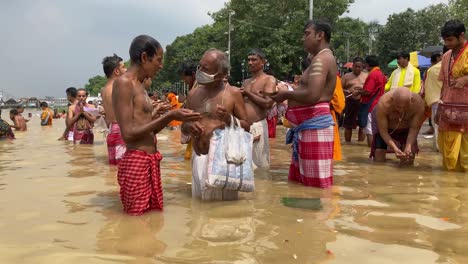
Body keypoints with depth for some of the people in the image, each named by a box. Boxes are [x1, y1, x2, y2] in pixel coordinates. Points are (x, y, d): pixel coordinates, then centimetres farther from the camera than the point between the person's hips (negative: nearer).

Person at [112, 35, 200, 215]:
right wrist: (169, 116, -17)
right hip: (136, 163, -9)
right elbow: (129, 133, -19)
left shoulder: (140, 86, 16)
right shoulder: (123, 83, -12)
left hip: (151, 162, 9)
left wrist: (172, 116, 7)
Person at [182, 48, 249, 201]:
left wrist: (229, 119, -17)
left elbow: (246, 127, 1)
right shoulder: (193, 94, 10)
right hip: (199, 158, 4)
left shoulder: (233, 93, -2)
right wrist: (189, 127, -6)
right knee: (199, 202, 9)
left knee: (224, 201, -1)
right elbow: (184, 128, 17)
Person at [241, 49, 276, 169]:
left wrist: (248, 94, -7)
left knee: (260, 164, 0)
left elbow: (268, 104, -14)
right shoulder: (246, 82, 19)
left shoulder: (269, 80, -1)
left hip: (258, 127, -6)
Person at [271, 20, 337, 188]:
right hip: (308, 125, 11)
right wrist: (289, 94, 12)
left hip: (314, 125, -11)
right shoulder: (321, 59, 21)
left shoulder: (321, 59, -14)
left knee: (315, 183, -4)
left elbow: (312, 96, -27)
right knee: (300, 179, 17)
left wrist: (286, 95, -12)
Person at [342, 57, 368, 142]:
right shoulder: (347, 76, 9)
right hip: (351, 102, -1)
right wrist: (347, 91, -15)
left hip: (363, 102, 1)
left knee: (362, 125, 3)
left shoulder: (366, 76, 12)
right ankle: (348, 144, 11)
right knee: (348, 125, 1)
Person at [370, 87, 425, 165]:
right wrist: (395, 149, -41)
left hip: (405, 127, 2)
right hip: (383, 123, -2)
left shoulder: (418, 103, -34)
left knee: (408, 160, -10)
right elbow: (383, 131, -29)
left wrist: (408, 146, -38)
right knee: (379, 160, -12)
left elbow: (414, 129, -23)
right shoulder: (383, 104, -39)